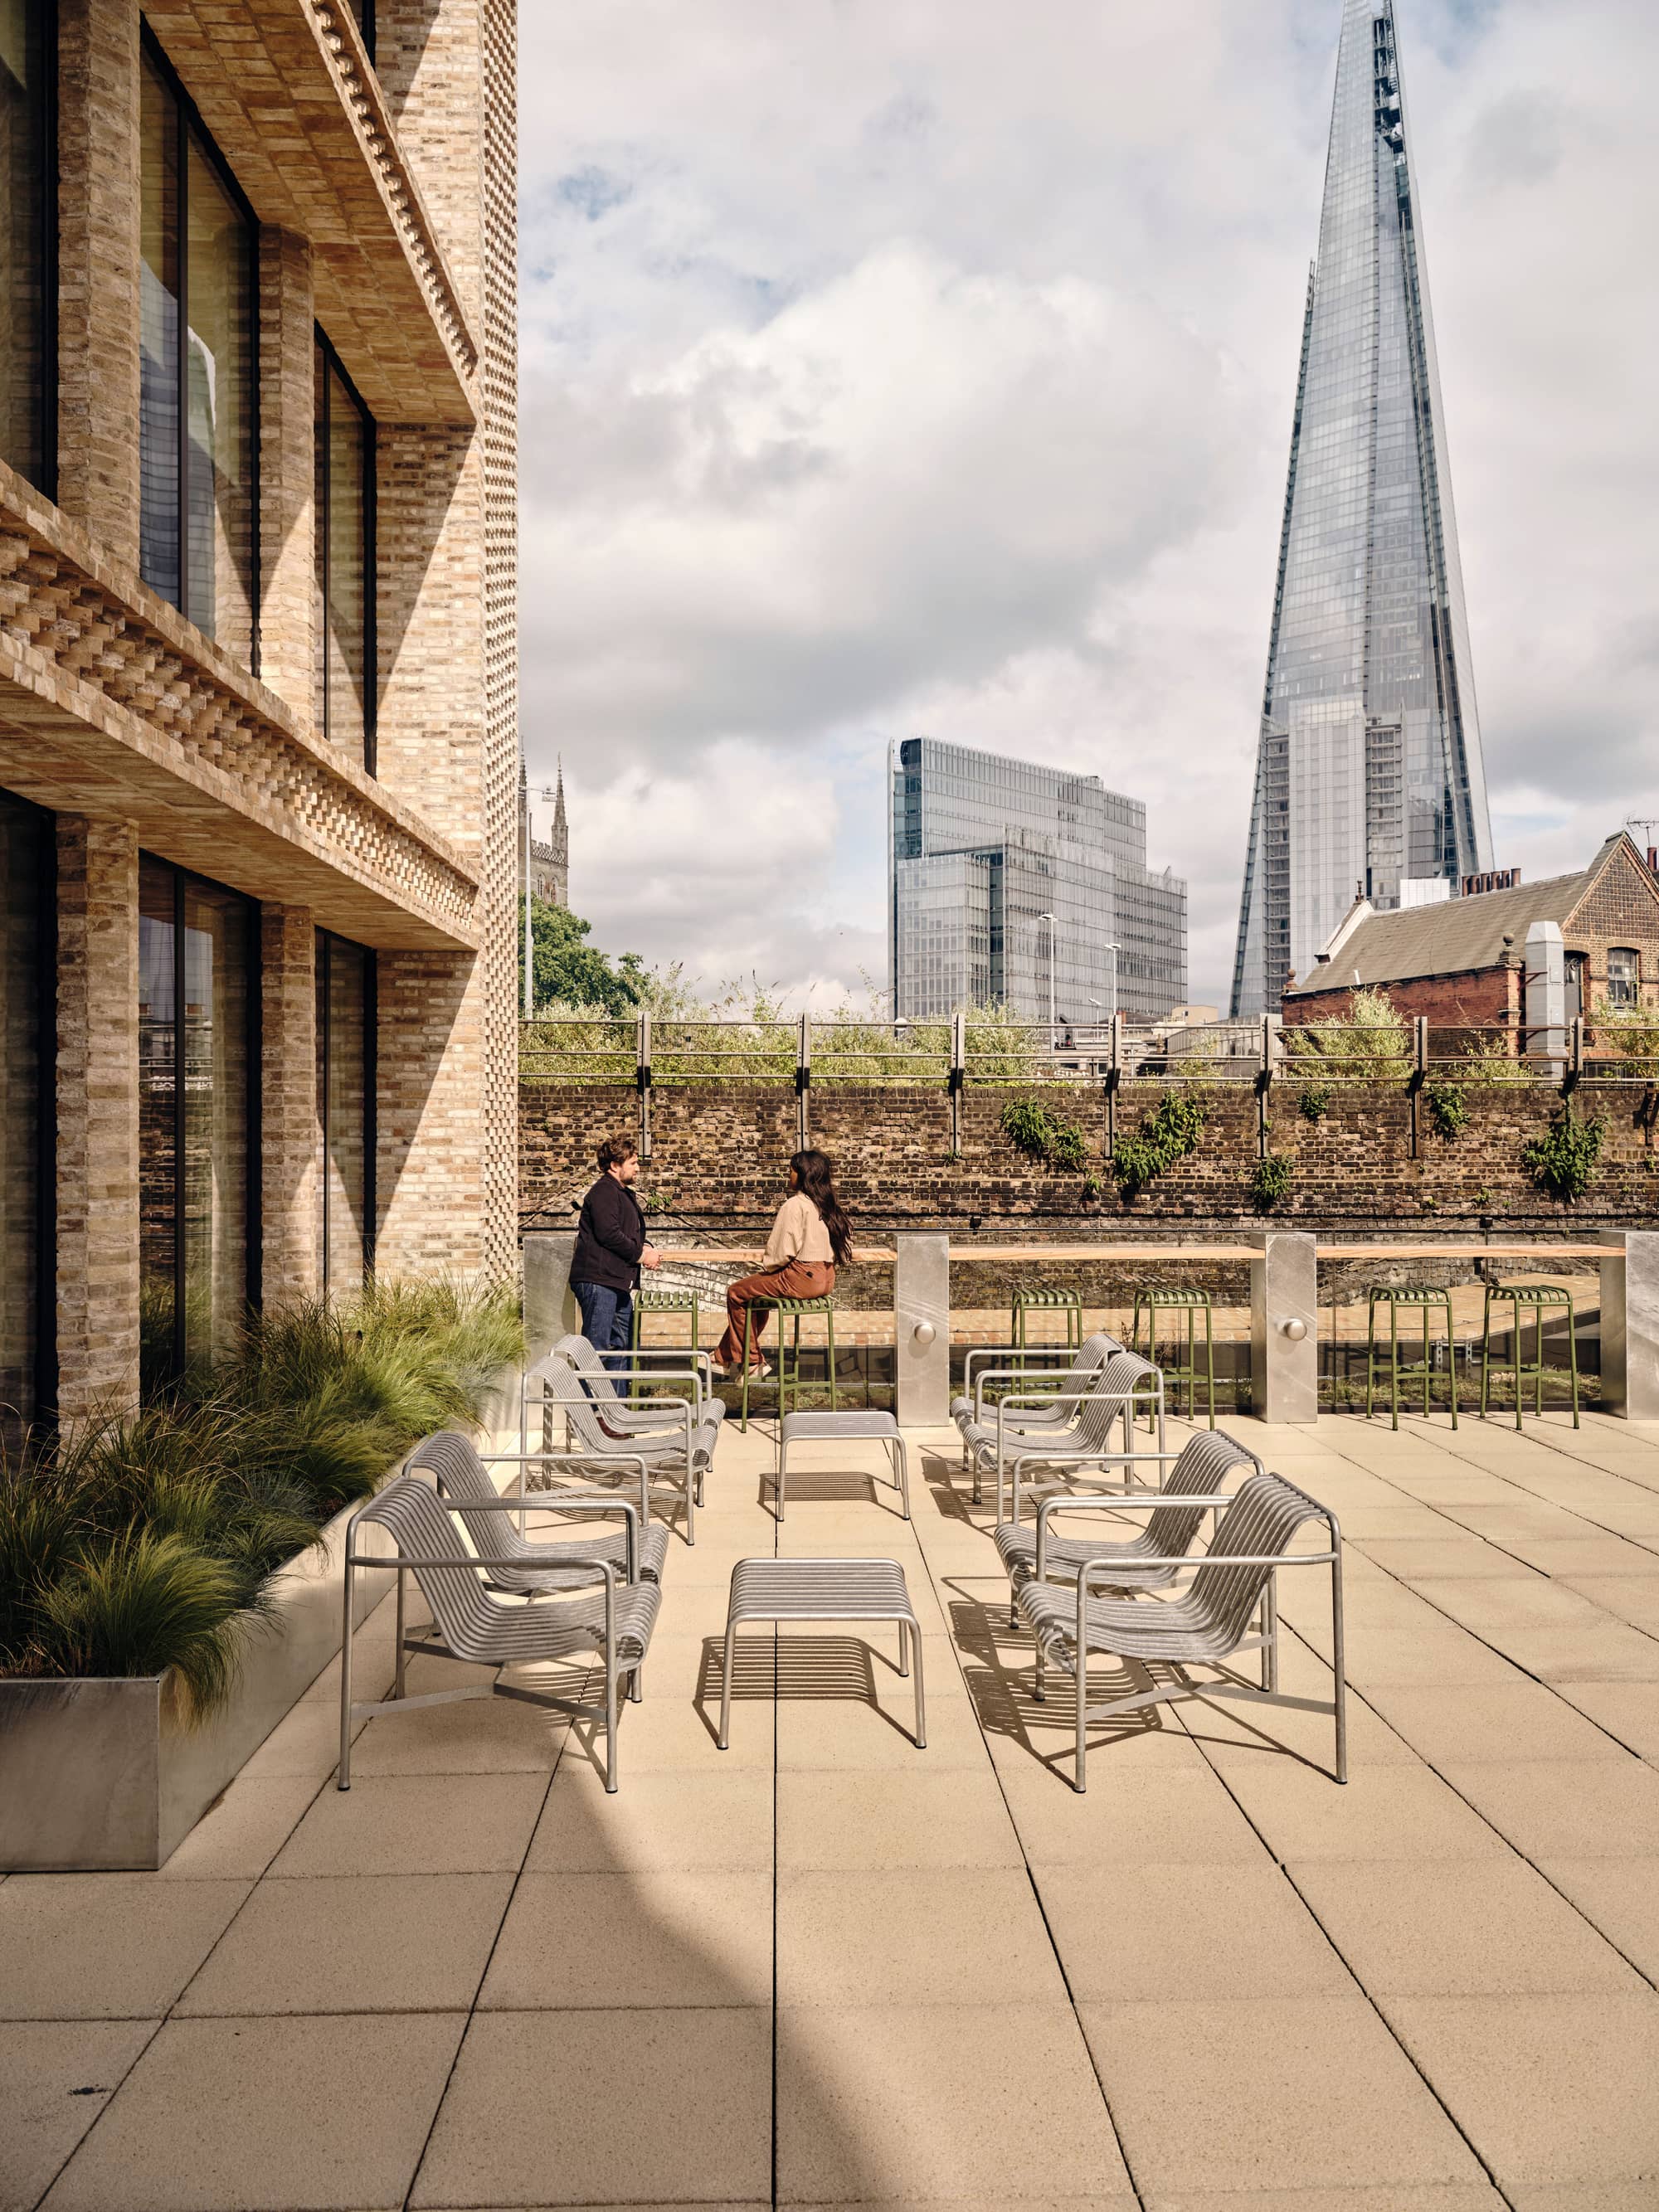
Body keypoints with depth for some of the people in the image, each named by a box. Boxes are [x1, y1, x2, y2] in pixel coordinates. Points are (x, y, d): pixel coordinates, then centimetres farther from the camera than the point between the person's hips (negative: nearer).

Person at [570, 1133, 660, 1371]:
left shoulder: (624, 1194, 23)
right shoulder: (604, 1192, -10)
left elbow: (633, 1234, 27)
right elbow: (608, 1234, -22)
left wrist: (646, 1247, 4)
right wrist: (640, 1254, -12)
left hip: (618, 1283, 11)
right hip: (598, 1280, -11)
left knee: (622, 1345, 15)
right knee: (597, 1348, -11)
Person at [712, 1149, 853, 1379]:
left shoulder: (795, 1205, -15)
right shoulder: (829, 1205, 9)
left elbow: (783, 1251, -18)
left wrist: (766, 1267, 4)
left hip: (800, 1278, -9)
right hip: (825, 1279, 9)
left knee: (737, 1293, 6)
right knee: (756, 1291, 27)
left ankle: (752, 1360, 12)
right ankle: (726, 1358, 31)